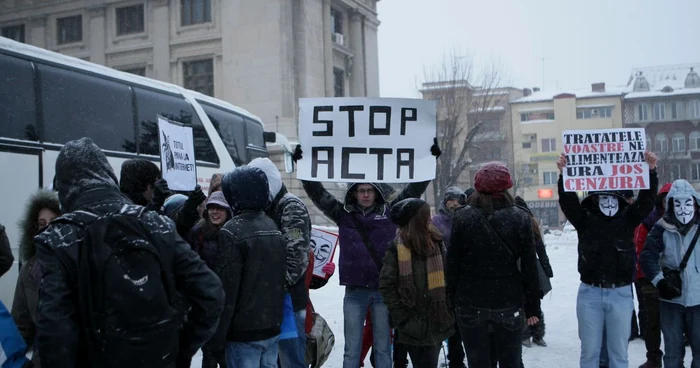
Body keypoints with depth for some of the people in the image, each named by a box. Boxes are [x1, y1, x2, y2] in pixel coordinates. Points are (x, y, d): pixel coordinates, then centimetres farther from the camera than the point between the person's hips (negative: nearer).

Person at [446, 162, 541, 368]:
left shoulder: (462, 218, -4)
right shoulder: (520, 218, -2)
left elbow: (453, 264, -3)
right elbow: (530, 266, -2)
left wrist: (450, 300, 4)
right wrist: (532, 306, 4)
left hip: (471, 303, 0)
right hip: (509, 303, 1)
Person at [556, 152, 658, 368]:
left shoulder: (628, 217, 3)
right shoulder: (584, 218, 0)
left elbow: (647, 200, -9)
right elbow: (567, 200, -14)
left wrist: (650, 171, -23)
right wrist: (564, 174, -30)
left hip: (621, 293, 1)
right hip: (590, 293, 0)